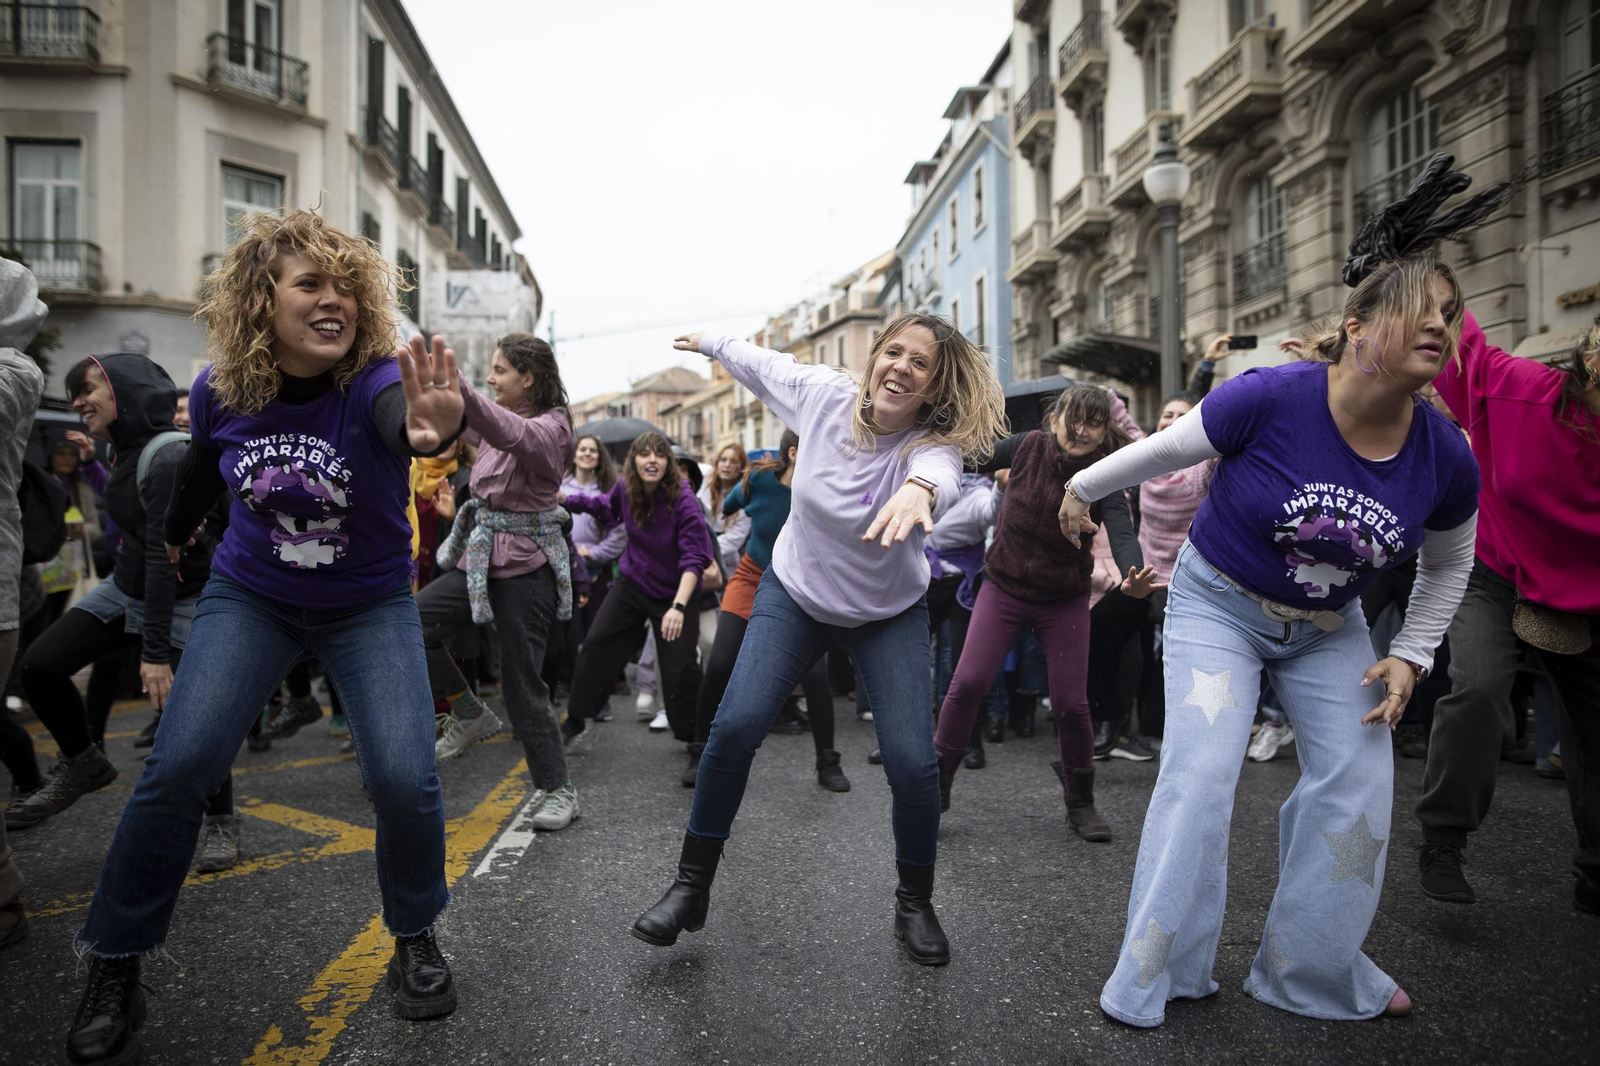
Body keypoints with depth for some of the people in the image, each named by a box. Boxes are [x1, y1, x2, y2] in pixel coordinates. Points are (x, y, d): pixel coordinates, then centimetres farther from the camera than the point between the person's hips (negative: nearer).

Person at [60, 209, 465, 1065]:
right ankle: (114, 970, 14)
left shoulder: (373, 381, -22)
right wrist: (175, 536, 31)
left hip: (369, 607, -2)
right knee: (179, 767, -10)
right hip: (249, 599, 3)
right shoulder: (220, 391, -10)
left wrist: (433, 429, -73)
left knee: (403, 780, -15)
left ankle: (415, 938, 15)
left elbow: (399, 417, -48)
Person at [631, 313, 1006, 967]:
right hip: (796, 593, 2)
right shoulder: (825, 396, -13)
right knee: (735, 727, -13)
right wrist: (711, 343, 24)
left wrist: (918, 490, -72)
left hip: (889, 614, -1)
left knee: (912, 762, -13)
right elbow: (767, 365, 8)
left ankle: (915, 905, 15)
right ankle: (691, 886, 7)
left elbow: (939, 476, -48)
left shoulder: (934, 444, -22)